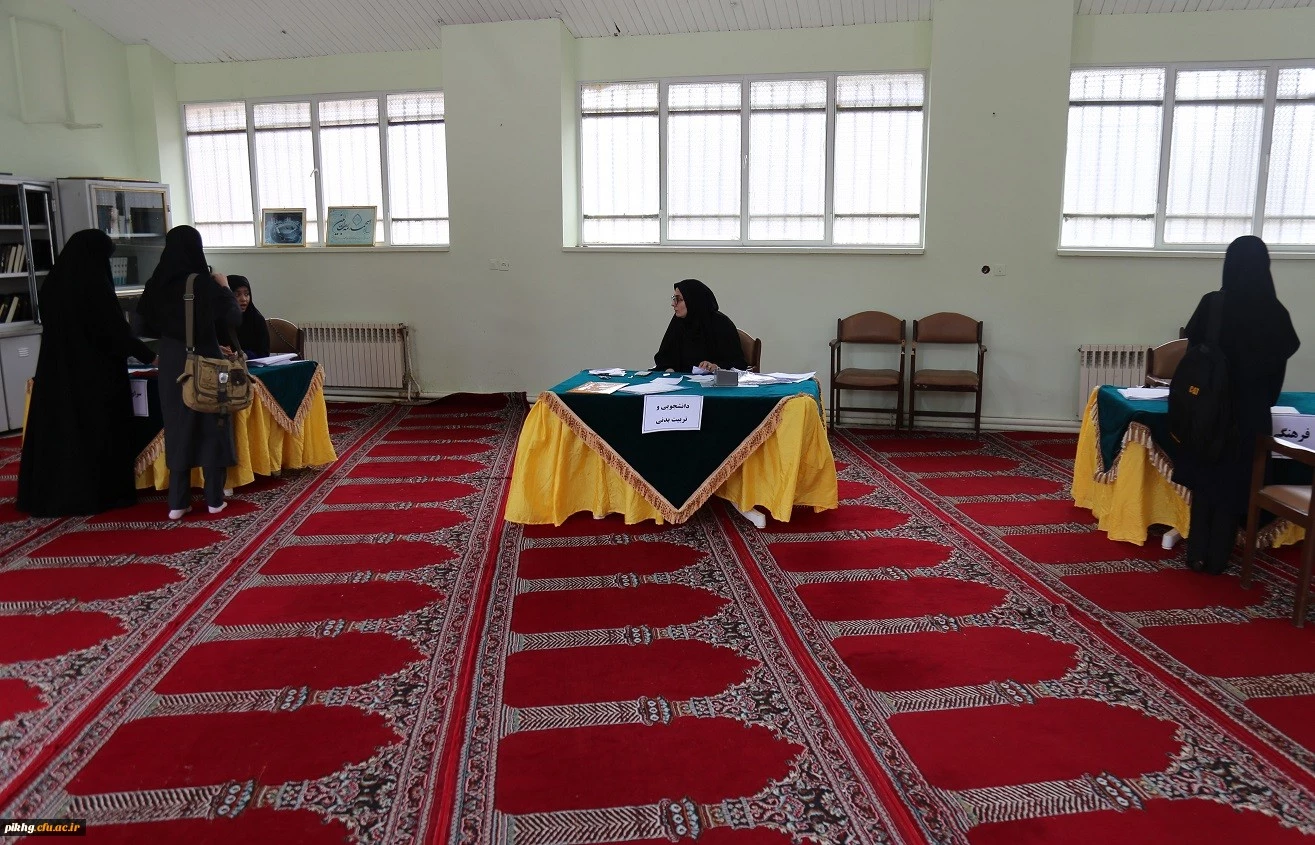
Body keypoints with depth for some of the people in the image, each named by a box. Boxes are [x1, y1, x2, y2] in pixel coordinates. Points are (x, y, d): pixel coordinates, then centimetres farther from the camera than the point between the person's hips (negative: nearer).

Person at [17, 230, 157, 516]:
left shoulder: (53, 283, 6)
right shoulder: (94, 285, -15)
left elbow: (56, 327, 17)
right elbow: (117, 331, -13)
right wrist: (148, 356, 0)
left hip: (58, 372, 7)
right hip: (97, 374, -7)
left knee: (59, 429, 11)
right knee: (98, 430, 3)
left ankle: (50, 495, 18)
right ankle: (101, 493, 9)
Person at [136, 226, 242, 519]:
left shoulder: (157, 285, -2)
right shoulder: (206, 284, -14)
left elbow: (148, 323, 8)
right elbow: (233, 319, -8)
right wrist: (225, 288, 4)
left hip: (171, 364, 3)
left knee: (177, 427, 9)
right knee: (211, 427, 7)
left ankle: (177, 502, 9)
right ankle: (214, 498, 11)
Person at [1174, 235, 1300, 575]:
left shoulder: (1211, 304, -10)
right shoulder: (1276, 313, -7)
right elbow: (1278, 370, 2)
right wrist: (1262, 404, 18)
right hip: (1251, 414, 0)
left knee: (1204, 480, 13)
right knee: (1234, 485, 10)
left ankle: (1197, 553, 15)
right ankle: (1217, 558, 16)